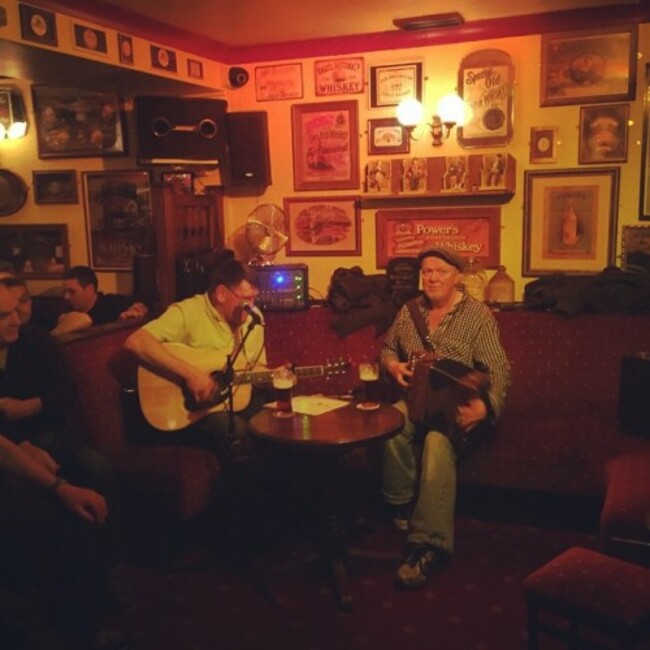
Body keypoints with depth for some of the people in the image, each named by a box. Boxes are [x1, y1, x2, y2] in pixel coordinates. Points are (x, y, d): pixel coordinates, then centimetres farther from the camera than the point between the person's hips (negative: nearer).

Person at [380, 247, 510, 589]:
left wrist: (483, 407, -31)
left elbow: (498, 370, -11)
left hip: (457, 406, -4)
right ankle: (402, 507, -13)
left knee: (438, 442, -36)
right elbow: (387, 346, 25)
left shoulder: (477, 314, -4)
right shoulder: (410, 309, 11)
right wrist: (393, 365, 0)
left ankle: (428, 544, -35)